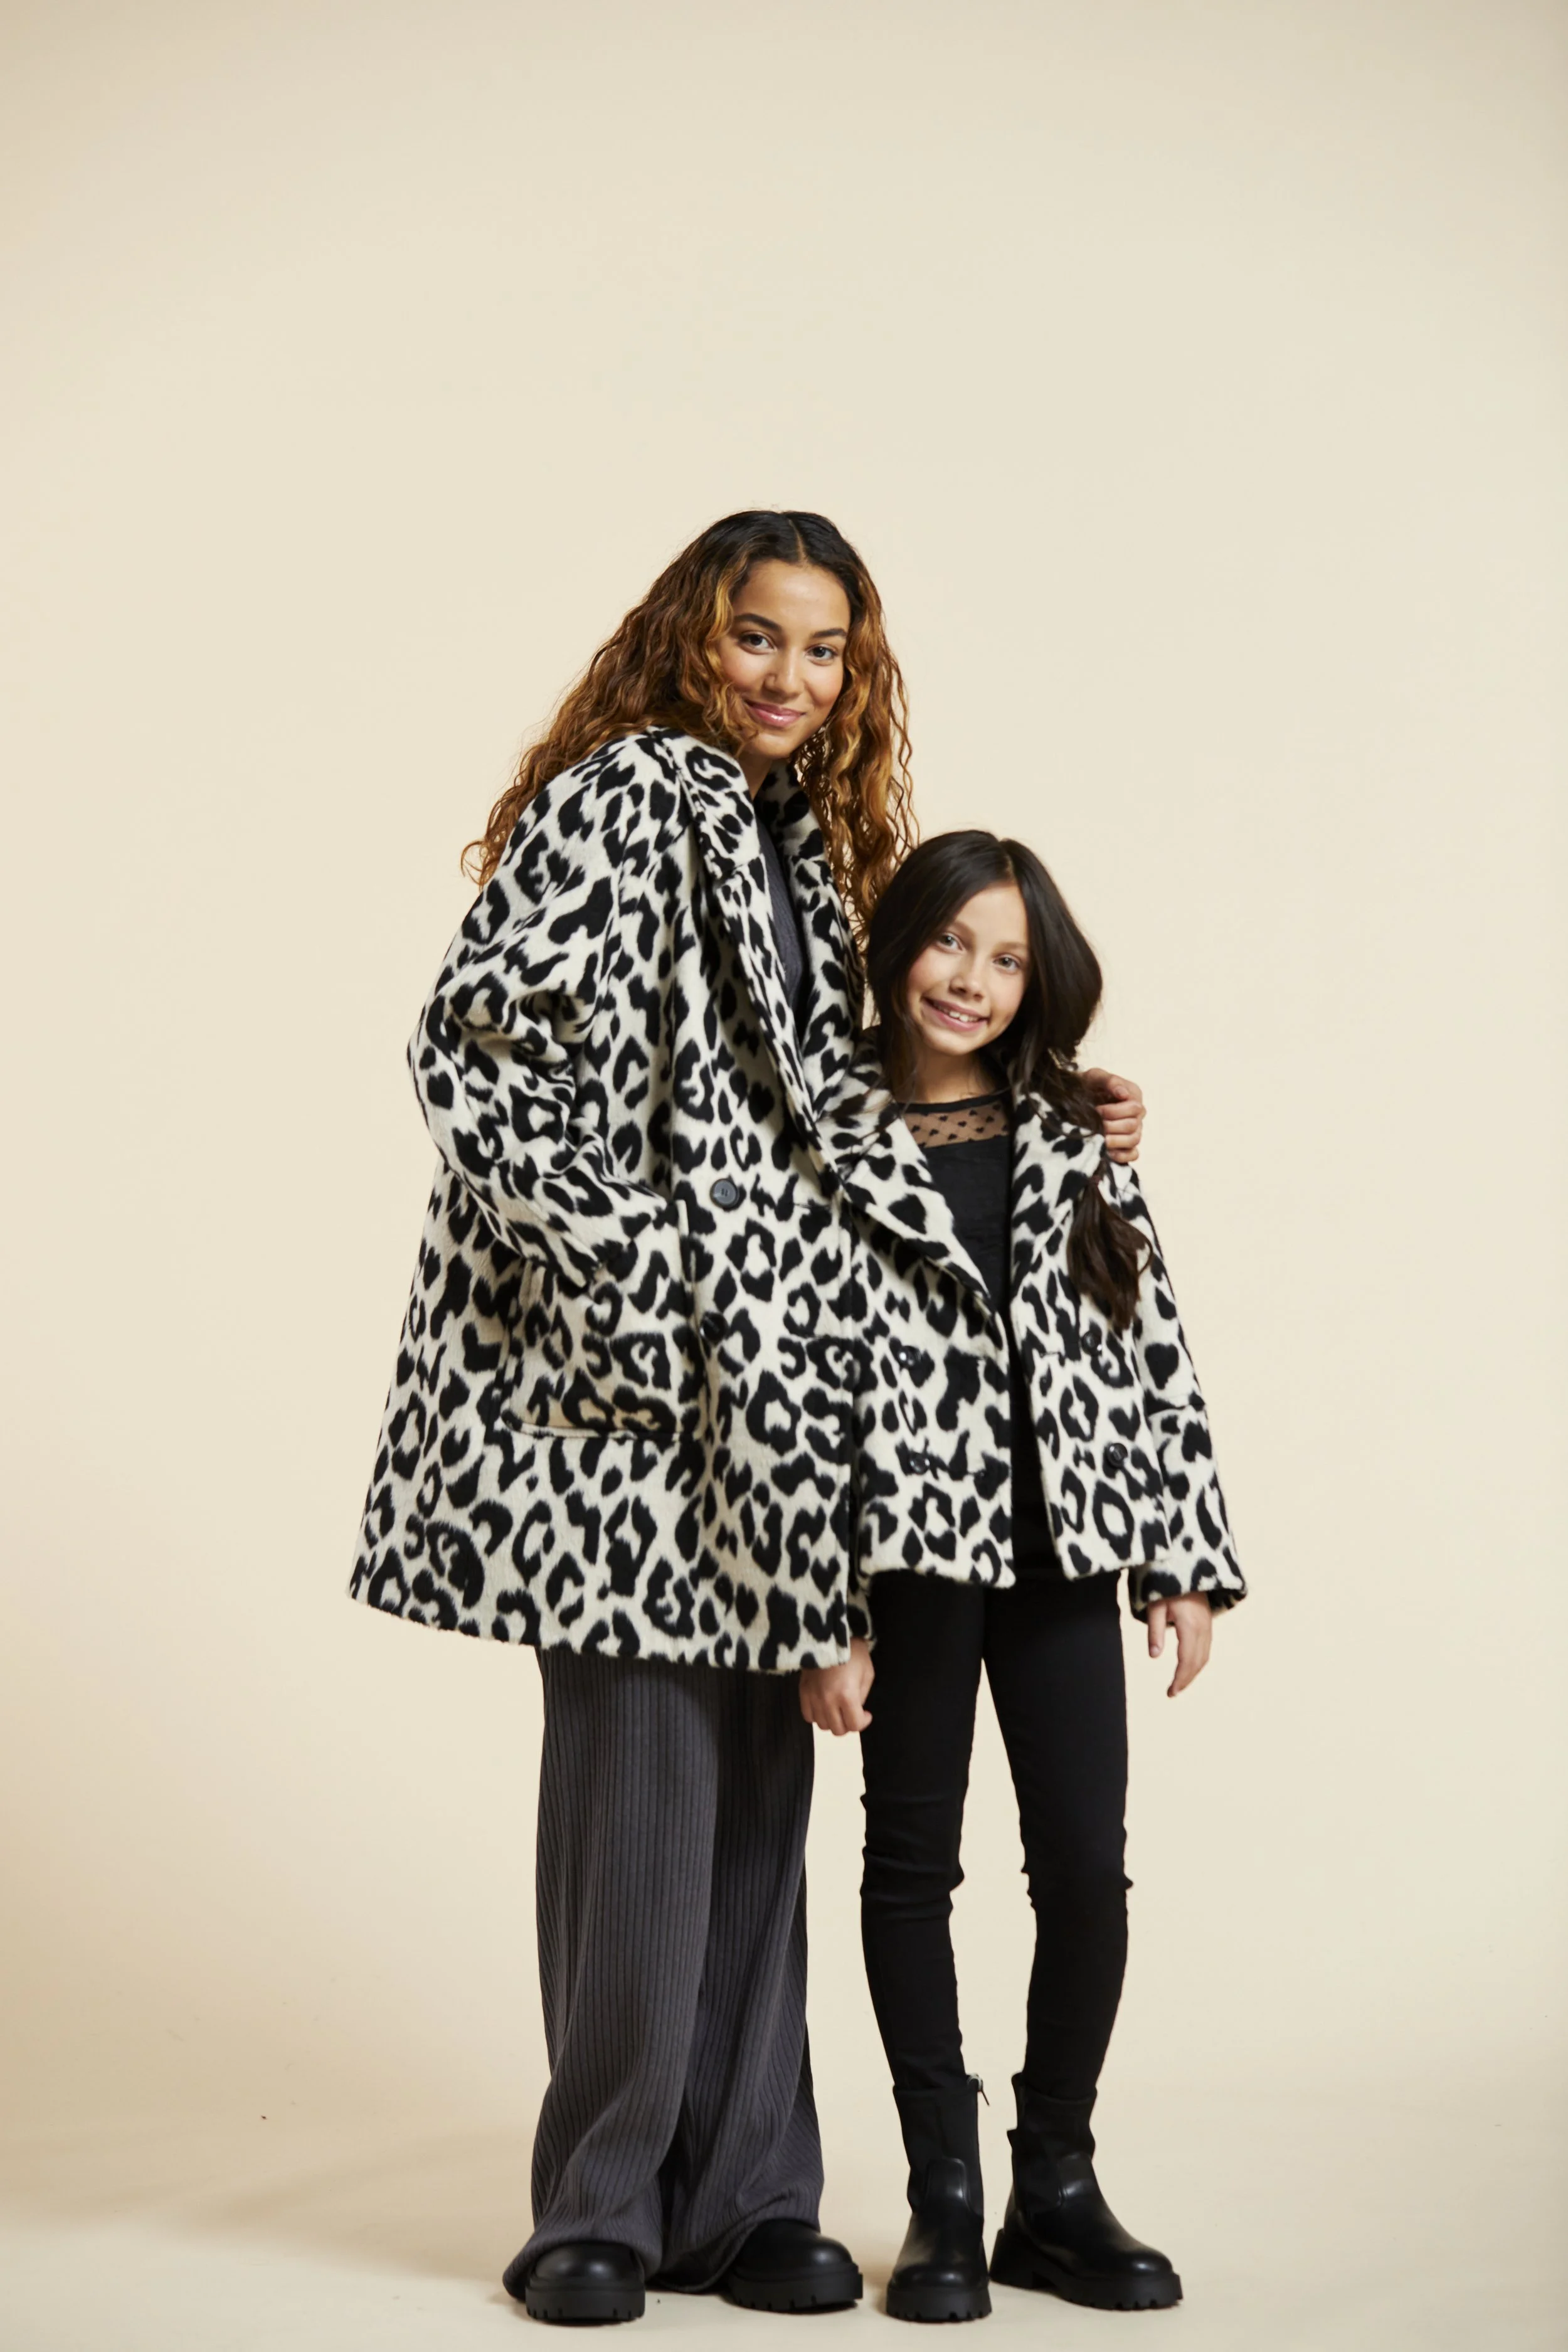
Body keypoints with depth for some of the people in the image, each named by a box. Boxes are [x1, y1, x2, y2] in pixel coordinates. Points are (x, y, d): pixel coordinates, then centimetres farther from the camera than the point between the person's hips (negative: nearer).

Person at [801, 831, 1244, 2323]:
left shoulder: (1072, 1145, 10)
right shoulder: (828, 1142, -2)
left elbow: (1154, 1350, 10)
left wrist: (1185, 1556, 4)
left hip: (1064, 1553, 4)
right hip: (911, 1551, -3)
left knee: (1088, 1869, 4)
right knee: (913, 1866, 7)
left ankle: (1057, 2188, 20)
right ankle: (944, 2200, 19)